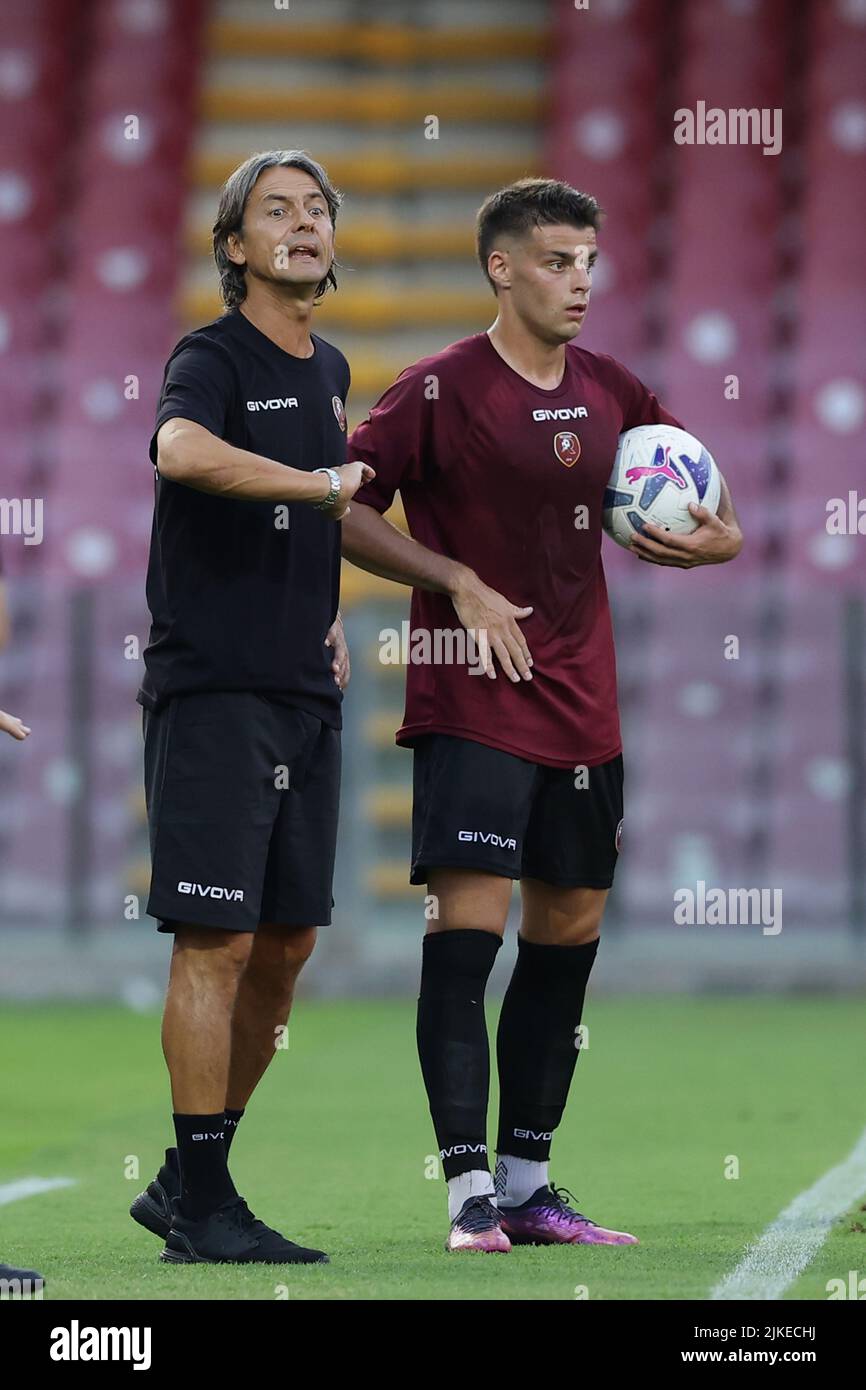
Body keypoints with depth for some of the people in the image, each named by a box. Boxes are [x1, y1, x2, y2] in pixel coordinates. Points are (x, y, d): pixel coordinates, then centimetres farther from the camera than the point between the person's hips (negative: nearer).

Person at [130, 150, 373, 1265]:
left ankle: (188, 1183, 19)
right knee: (218, 939, -9)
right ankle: (200, 1205, -5)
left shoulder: (328, 370, 16)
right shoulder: (212, 356, -9)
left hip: (305, 696, 8)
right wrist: (320, 484, -26)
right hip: (212, 690, -8)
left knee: (287, 942, 9)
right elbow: (181, 452, -33)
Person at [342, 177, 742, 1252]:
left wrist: (708, 537, 1)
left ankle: (528, 1184, 17)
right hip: (472, 698, -6)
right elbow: (345, 512, -8)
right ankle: (470, 1190, -13)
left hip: (581, 706, 7)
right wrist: (459, 584, -16)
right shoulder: (442, 390, -8)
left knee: (569, 931, 8)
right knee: (466, 925, -13)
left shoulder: (609, 391, 9)